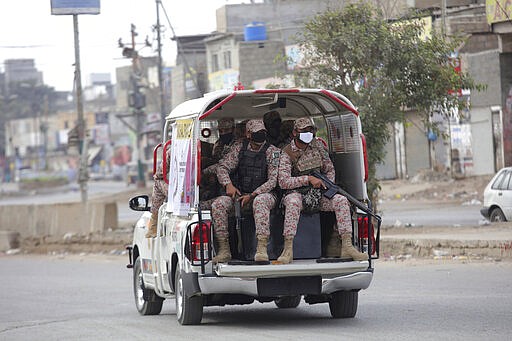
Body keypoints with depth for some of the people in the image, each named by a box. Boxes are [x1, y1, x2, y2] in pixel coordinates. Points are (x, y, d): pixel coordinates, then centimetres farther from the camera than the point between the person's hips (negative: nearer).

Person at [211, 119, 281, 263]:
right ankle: (224, 250, -18)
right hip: (240, 194, 4)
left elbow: (273, 180, -9)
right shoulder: (239, 148, 9)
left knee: (259, 201, -41)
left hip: (264, 193, -4)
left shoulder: (272, 152, -3)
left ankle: (261, 249, -47)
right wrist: (228, 185, -11)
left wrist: (252, 195, -18)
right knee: (218, 204, -23)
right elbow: (222, 167, 10)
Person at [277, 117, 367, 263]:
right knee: (293, 202, -40)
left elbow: (329, 170, 18)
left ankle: (347, 246, -27)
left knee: (341, 200, -21)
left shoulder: (317, 145, 9)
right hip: (297, 192, -5)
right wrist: (308, 179, -20)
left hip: (317, 192, 5)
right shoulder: (287, 154, -6)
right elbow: (283, 182, -16)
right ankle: (288, 250, -42)